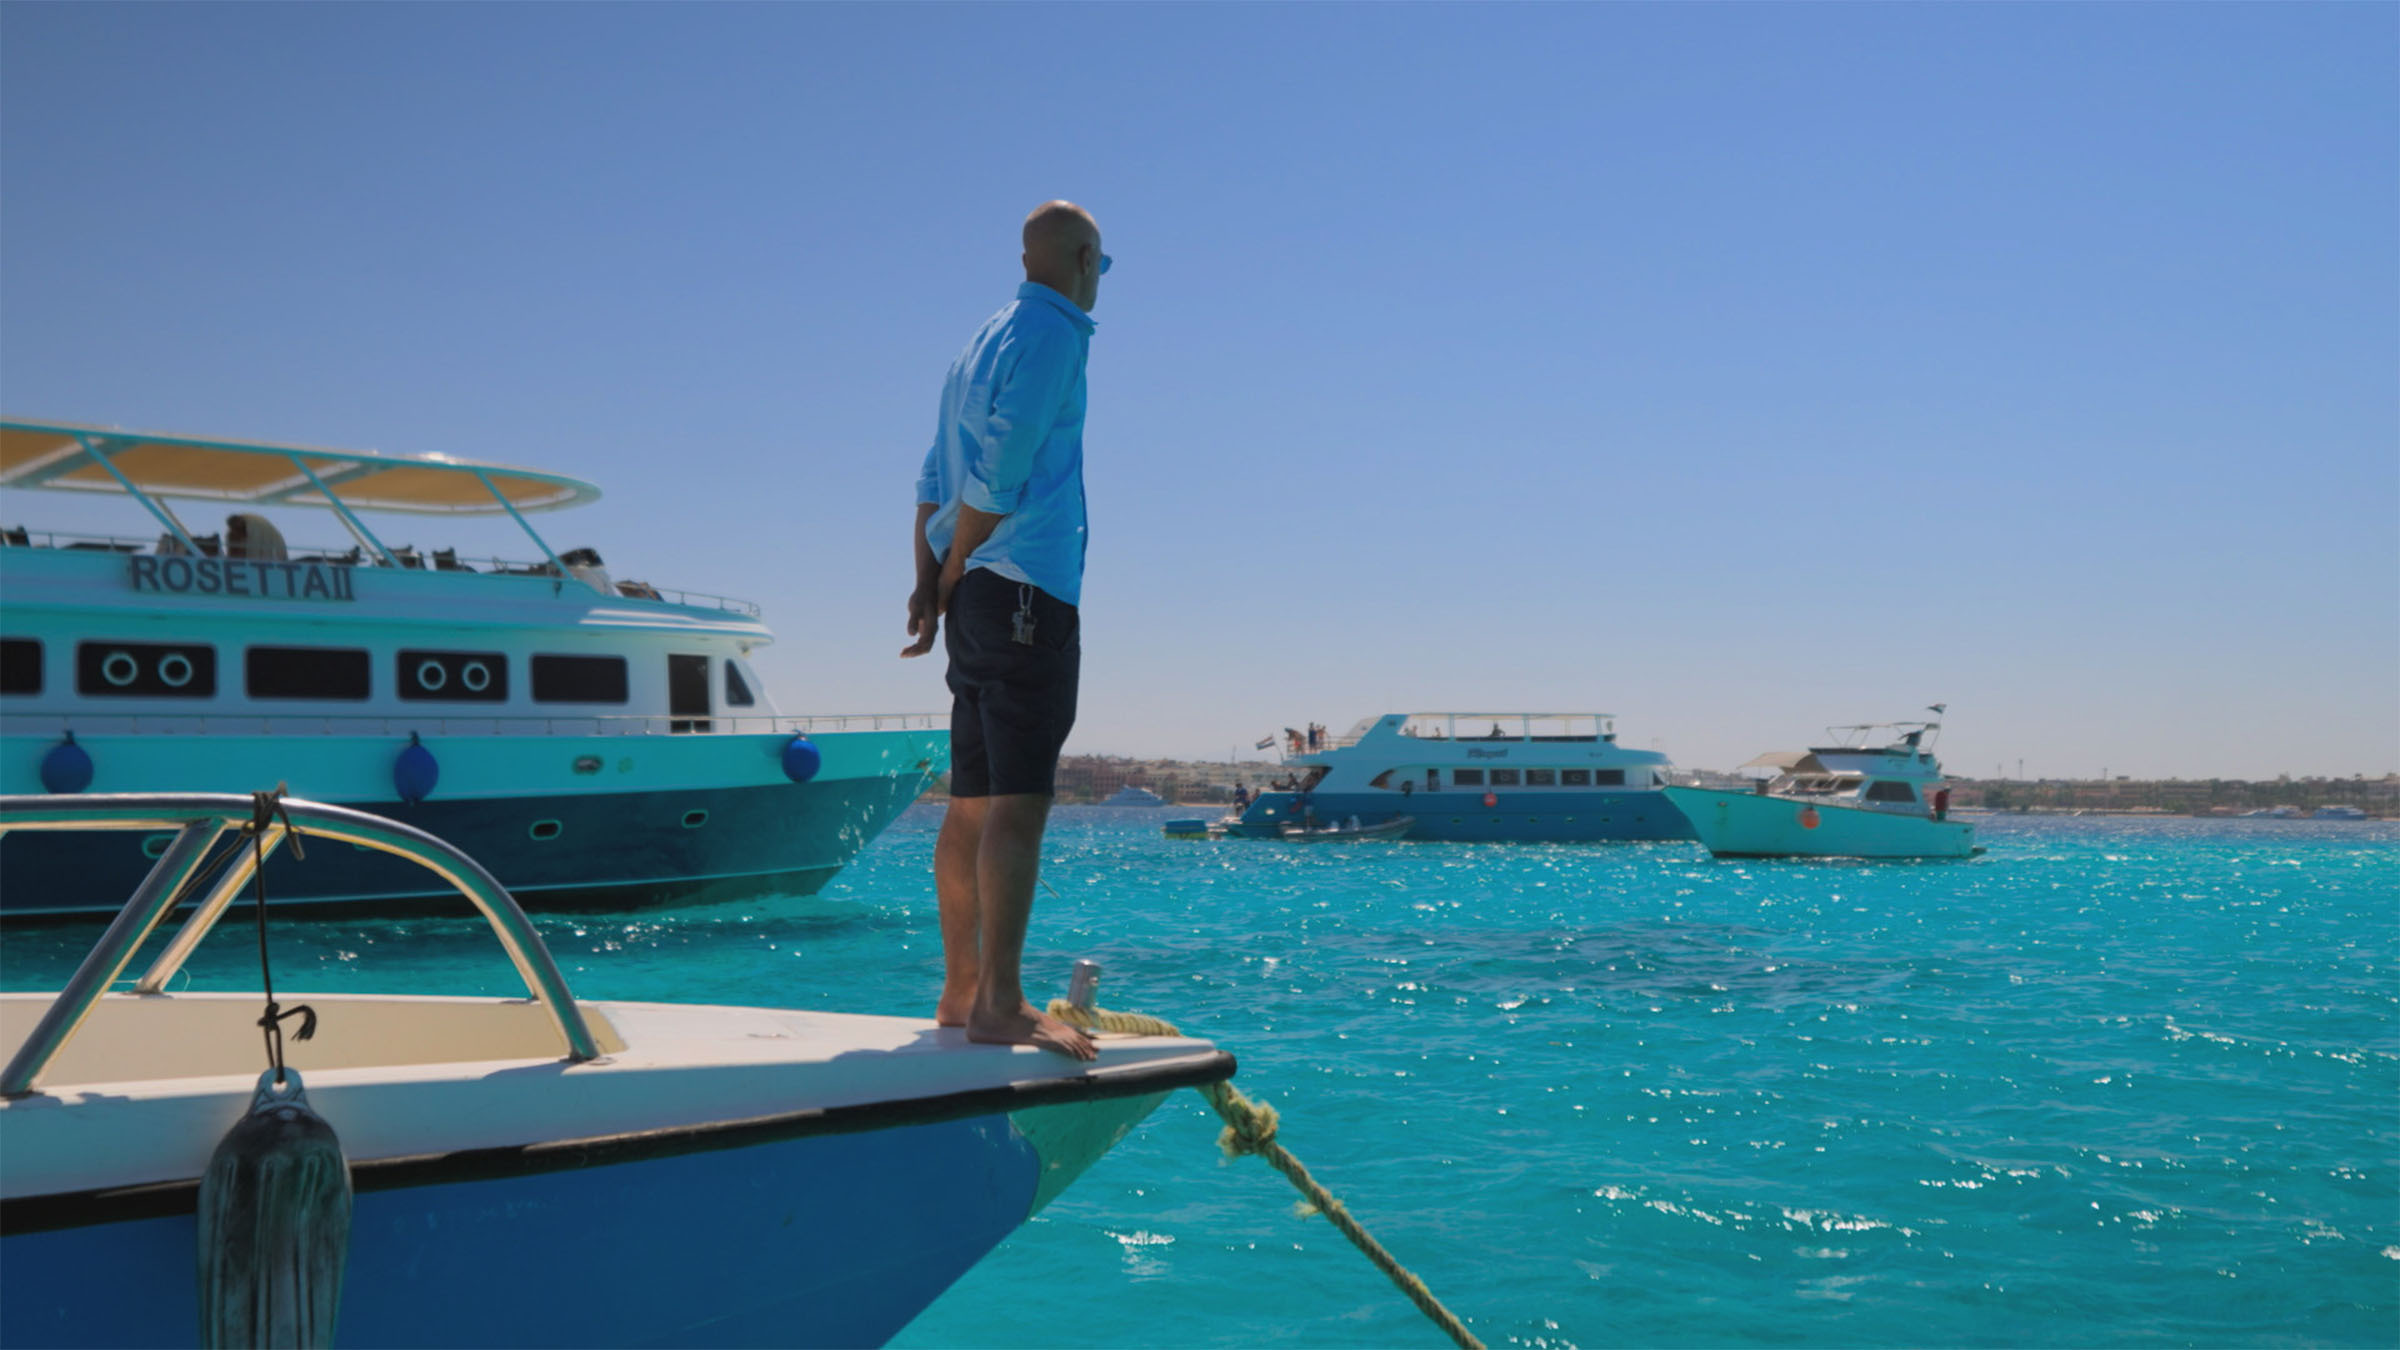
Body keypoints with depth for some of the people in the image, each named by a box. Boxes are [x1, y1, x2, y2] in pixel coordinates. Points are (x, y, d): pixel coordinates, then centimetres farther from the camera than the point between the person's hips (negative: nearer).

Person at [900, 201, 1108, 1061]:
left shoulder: (984, 342, 22)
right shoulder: (1054, 334, -6)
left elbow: (936, 478, 16)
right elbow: (998, 467, -15)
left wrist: (929, 581, 9)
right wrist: (953, 575, -7)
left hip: (981, 595, 10)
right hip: (1026, 586, -10)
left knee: (973, 803, 10)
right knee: (1018, 801, -14)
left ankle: (963, 989, 14)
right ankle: (999, 1004, -17)